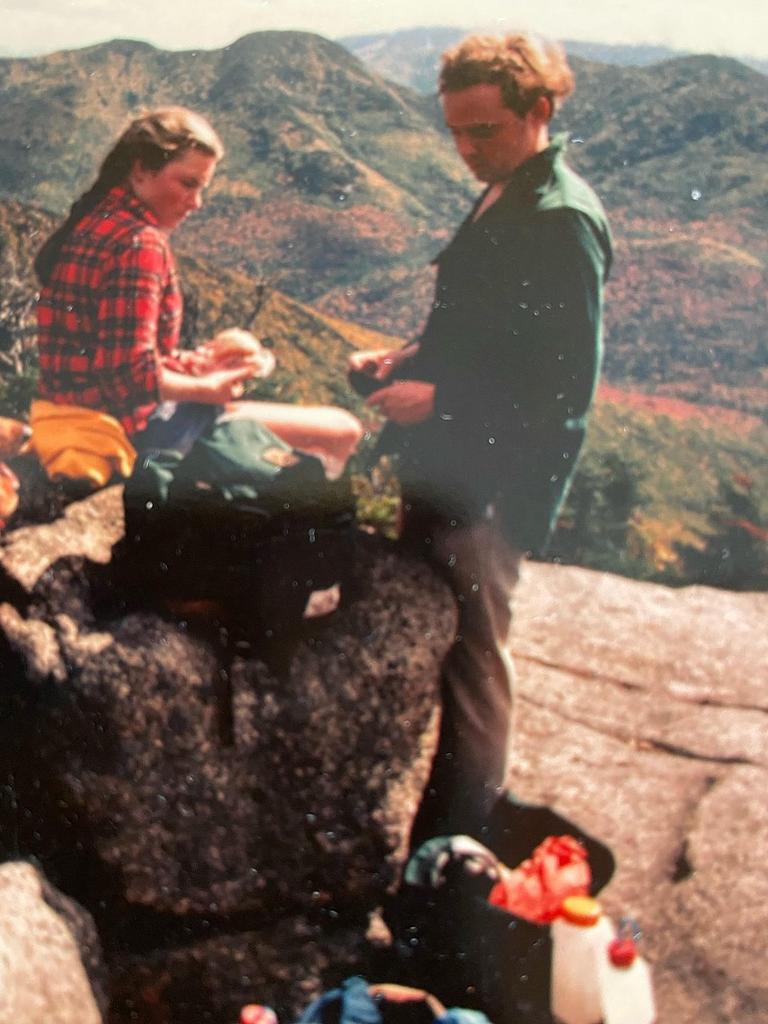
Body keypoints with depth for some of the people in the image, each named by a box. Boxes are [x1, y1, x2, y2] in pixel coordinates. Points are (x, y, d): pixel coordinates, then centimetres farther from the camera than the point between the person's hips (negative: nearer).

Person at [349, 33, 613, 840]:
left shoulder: (561, 219, -17)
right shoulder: (501, 199, 13)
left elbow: (566, 386, -22)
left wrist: (438, 398, -20)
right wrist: (408, 361, 8)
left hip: (494, 487, -10)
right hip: (447, 470, 10)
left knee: (470, 660, 1)